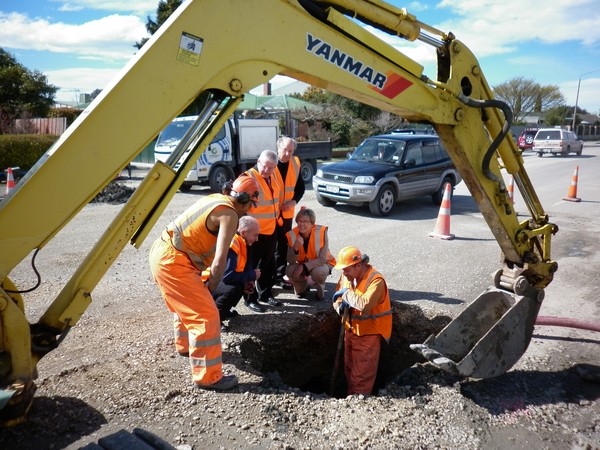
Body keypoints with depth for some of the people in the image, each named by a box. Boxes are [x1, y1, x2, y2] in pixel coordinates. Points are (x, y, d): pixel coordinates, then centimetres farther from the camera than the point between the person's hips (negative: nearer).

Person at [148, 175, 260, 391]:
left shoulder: (216, 199, 12)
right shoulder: (229, 214, -14)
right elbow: (219, 261, -20)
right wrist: (212, 286, -3)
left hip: (162, 252, 10)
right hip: (173, 261, -10)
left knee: (187, 304, 29)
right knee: (206, 316, -6)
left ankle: (185, 345, 51)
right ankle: (208, 377, 3)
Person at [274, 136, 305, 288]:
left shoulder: (295, 163, 2)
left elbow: (301, 186, 9)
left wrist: (294, 201, -9)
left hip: (286, 212, 5)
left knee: (283, 245, 13)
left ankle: (279, 275, 26)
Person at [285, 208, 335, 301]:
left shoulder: (321, 232, -27)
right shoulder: (292, 234, -19)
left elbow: (322, 259, -25)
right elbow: (291, 262, -20)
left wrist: (304, 267, -34)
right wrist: (295, 248, -39)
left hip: (322, 263, -3)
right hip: (302, 264, 3)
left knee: (317, 272, -36)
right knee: (290, 271, -26)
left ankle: (320, 288, 1)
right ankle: (303, 288, 8)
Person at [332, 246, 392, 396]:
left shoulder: (376, 280, -25)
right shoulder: (346, 276, -2)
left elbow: (364, 304, -40)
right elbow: (337, 298, 8)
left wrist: (346, 293, -27)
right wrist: (341, 306, -14)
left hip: (368, 333, -7)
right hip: (350, 330, 7)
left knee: (362, 376, 3)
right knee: (349, 370, 21)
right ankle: (351, 397, 39)